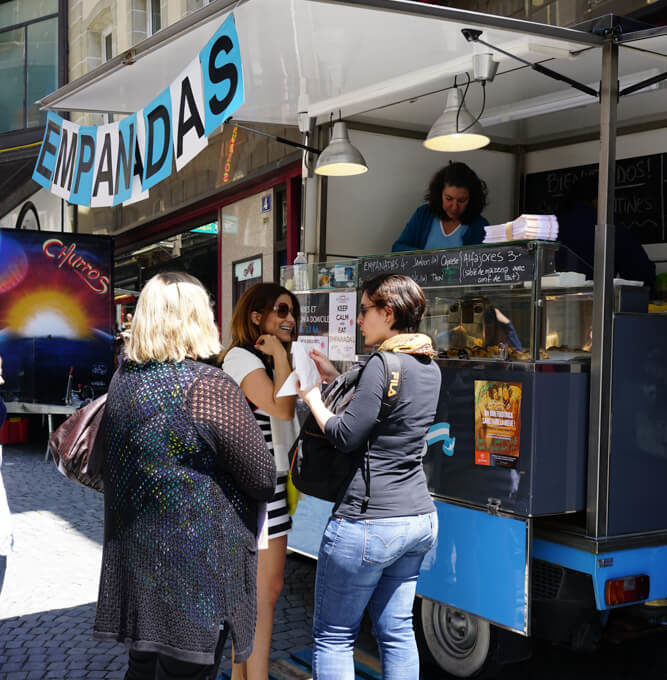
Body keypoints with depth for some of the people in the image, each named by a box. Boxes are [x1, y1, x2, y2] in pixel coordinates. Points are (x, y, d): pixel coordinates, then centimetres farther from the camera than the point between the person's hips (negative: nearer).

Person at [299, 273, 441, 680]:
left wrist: (312, 396, 0)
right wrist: (334, 377, 20)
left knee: (333, 637, 5)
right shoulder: (430, 368, 9)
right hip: (420, 517, 9)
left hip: (368, 521, -8)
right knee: (397, 631, 16)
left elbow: (346, 436, -16)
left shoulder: (383, 364, -17)